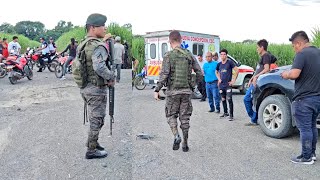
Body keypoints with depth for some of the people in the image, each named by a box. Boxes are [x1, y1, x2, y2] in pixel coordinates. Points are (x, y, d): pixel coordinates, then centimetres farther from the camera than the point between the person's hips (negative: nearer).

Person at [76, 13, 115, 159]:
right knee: (96, 121, 3)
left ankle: (92, 143, 35)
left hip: (85, 88, 9)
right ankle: (91, 150, 13)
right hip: (96, 89, -9)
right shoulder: (98, 46, -19)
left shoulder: (82, 45, 10)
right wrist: (111, 78, -20)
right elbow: (99, 67, -33)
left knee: (94, 119, 22)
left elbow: (77, 65, 17)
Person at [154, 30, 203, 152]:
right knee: (185, 117, 10)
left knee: (171, 115, 13)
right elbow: (200, 73, 4)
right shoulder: (189, 55, 5)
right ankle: (185, 144, 15)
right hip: (186, 91, 3)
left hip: (173, 91, -3)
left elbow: (164, 75, -15)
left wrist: (157, 90, -9)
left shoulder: (168, 56, -7)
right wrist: (194, 84, 20)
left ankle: (176, 136, -8)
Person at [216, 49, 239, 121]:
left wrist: (233, 80, -12)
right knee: (223, 100, 14)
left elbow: (237, 70, -10)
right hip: (221, 85, 6)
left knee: (229, 99, -11)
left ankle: (231, 115, -8)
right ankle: (225, 113, 28)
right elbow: (216, 72, 27)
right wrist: (219, 79, 12)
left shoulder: (230, 62, -6)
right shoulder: (219, 64, 10)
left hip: (228, 85, -6)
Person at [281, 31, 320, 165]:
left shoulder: (302, 54, -16)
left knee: (304, 129, 0)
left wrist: (286, 75, -6)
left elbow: (294, 74, -27)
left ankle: (306, 157, 7)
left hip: (304, 99, -9)